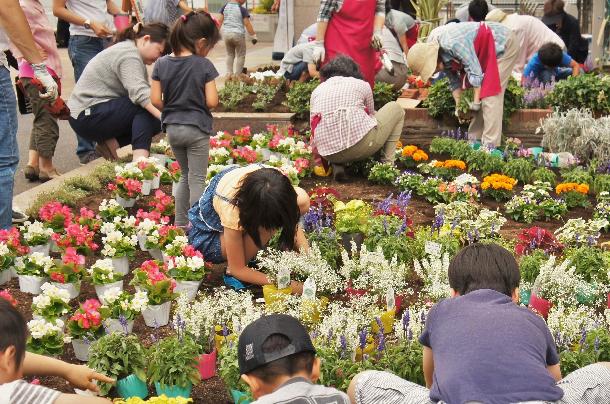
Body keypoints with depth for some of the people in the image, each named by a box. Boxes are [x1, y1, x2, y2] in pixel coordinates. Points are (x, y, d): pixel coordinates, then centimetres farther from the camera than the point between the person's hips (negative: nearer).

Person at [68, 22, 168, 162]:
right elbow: (140, 93, -32)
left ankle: (109, 142, 0)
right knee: (148, 108, -24)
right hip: (88, 116, -11)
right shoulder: (129, 55, -17)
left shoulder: (127, 48, 16)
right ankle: (139, 159, -30)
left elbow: (136, 92, 8)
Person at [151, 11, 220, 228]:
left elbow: (155, 100, -2)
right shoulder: (204, 65, -13)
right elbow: (212, 101, -14)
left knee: (186, 175, 22)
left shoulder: (161, 64, -2)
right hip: (196, 128, -5)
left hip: (172, 128, 5)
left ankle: (180, 222, 25)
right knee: (197, 180, 5)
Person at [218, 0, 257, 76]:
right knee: (240, 55, 9)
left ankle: (229, 73, 13)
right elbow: (247, 24, -11)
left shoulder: (225, 6, 3)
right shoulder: (242, 9, -10)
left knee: (230, 54, 20)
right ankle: (238, 75, 7)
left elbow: (220, 20, 6)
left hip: (226, 33, 5)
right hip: (238, 34, -5)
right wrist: (253, 36, -6)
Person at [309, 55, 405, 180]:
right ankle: (387, 163, 15)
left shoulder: (317, 91, 19)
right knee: (396, 109, 24)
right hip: (361, 144, -2)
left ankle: (337, 165, 12)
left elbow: (313, 128, 19)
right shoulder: (361, 84, 14)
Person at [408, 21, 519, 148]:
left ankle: (490, 144, -14)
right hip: (487, 53, 9)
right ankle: (474, 139, 16)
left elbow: (475, 72, -29)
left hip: (504, 45, -9)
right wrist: (458, 106, 0)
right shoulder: (441, 52, -5)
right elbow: (454, 81, 5)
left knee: (490, 95, -15)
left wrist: (476, 101, -21)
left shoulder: (454, 44, -34)